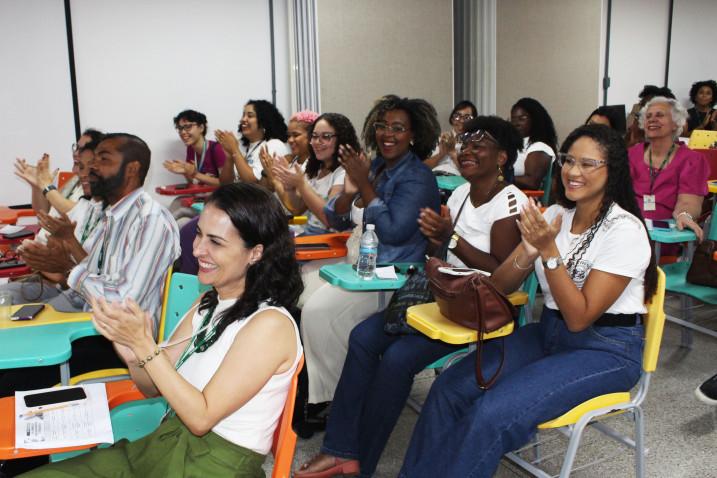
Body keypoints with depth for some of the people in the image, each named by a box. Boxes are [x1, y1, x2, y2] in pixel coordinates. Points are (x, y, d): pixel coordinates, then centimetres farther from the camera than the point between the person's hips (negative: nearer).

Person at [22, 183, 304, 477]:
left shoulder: (270, 324, -19)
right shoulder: (207, 304, 6)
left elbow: (201, 417, -18)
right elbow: (154, 388, 8)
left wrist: (144, 345, -22)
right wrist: (132, 354, -13)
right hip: (162, 446, 7)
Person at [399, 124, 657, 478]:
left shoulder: (624, 231, -15)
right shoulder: (553, 215, 4)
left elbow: (579, 317, -19)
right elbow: (500, 286, 2)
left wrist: (548, 250, -25)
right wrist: (528, 253, -19)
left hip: (606, 349, -6)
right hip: (548, 332, 6)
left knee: (492, 414, -28)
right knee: (449, 389, -16)